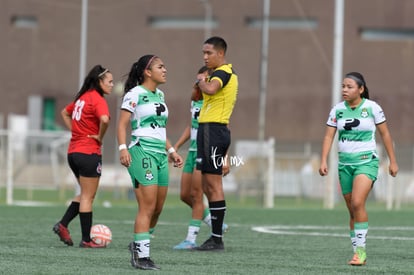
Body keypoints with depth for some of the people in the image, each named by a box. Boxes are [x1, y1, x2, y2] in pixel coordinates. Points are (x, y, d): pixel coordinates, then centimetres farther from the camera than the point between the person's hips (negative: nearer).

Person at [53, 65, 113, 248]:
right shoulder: (97, 99, -13)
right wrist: (100, 136, -15)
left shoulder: (82, 97, 13)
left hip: (73, 152, 8)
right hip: (89, 153, -8)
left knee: (85, 194, 20)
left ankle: (63, 225, 10)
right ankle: (86, 240, 4)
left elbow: (65, 113, 28)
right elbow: (104, 119, -33)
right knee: (88, 197, 0)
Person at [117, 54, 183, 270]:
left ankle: (138, 246, 25)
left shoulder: (160, 95, 18)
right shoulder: (135, 94, -6)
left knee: (157, 209, 8)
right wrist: (123, 148, -24)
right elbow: (122, 124, -10)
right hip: (142, 152, -8)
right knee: (147, 207, -12)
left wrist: (171, 151, 22)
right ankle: (141, 256, -9)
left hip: (160, 155, 8)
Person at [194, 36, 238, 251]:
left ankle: (217, 239, -7)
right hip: (209, 130, 11)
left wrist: (201, 80, -14)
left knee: (213, 184, -8)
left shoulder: (223, 72, -13)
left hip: (213, 130, -11)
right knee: (207, 185, 12)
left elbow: (210, 89, -33)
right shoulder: (227, 73, 18)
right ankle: (215, 236, 15)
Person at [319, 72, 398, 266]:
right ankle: (358, 254, 16)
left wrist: (393, 161, 3)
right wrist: (324, 161, -11)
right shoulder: (337, 110, 3)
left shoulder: (372, 107, -6)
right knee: (352, 211, 7)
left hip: (366, 161, -4)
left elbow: (385, 134, 2)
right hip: (345, 163, 4)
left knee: (357, 203, -23)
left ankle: (361, 250, -18)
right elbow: (329, 136, 1)